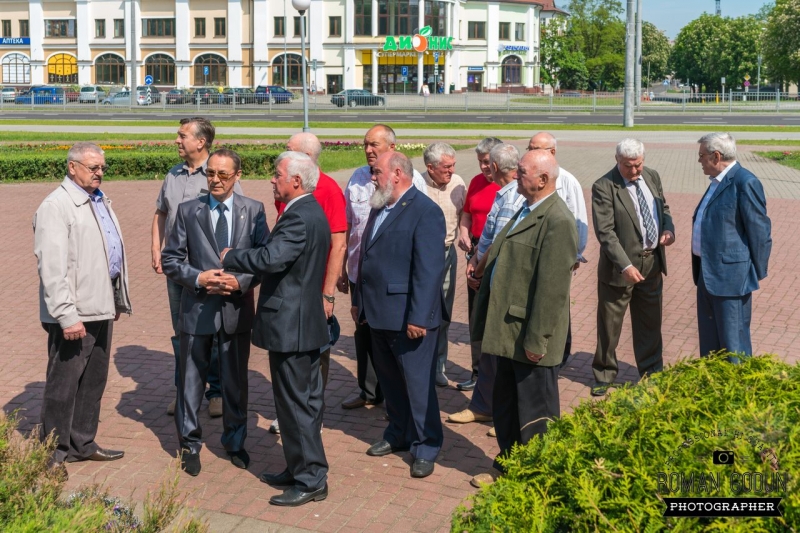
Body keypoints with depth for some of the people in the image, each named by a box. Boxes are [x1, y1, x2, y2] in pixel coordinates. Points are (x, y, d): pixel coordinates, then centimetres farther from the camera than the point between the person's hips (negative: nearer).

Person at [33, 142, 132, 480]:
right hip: (74, 313, -9)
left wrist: (116, 299, 19)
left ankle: (83, 443, 28)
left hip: (101, 307, 9)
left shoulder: (99, 201, 15)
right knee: (63, 385, 1)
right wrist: (67, 316, -23)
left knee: (94, 380, 16)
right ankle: (53, 453, 13)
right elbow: (52, 267, -19)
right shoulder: (56, 207, -13)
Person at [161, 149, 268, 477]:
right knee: (191, 380, 8)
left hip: (237, 308, 1)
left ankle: (235, 442, 31)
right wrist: (198, 278, -16)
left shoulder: (253, 211, 0)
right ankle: (190, 445, 25)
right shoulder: (188, 211, 0)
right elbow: (171, 260, 0)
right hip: (197, 308, 0)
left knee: (235, 380, 14)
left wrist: (241, 281, -17)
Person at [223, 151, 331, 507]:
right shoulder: (312, 213, 13)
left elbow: (271, 259, -31)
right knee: (306, 401, 16)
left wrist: (230, 257, -15)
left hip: (290, 324, -11)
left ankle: (311, 481, 5)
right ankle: (301, 469, 28)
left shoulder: (298, 217, -19)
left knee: (295, 404, -3)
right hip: (308, 320, 11)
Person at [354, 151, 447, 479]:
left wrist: (418, 317, -22)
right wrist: (359, 301, 16)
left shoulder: (425, 212, -15)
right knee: (389, 379, 18)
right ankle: (398, 435, 34)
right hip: (379, 313, 8)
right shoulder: (379, 208, 12)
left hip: (408, 317, -8)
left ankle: (426, 447, 15)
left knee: (418, 384, 2)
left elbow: (430, 270, -20)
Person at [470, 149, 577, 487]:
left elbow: (551, 287, -23)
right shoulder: (527, 211, 11)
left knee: (535, 415, 6)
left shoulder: (557, 221, -20)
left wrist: (536, 338, -22)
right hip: (509, 330, 10)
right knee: (505, 407, 22)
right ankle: (507, 468, 38)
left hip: (530, 336, -10)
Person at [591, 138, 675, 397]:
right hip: (620, 265, -5)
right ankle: (604, 375, 22)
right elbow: (605, 232, -20)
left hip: (652, 261, 5)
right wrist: (626, 266, -26)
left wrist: (668, 228, -4)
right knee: (609, 324, 6)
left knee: (650, 322, 16)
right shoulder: (604, 187, -16)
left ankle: (651, 372, 31)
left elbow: (663, 207, 18)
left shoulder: (652, 176, 4)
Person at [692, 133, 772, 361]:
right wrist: (701, 266, 17)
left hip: (730, 275, -10)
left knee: (733, 342, -1)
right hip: (708, 272, 10)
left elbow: (759, 230, -15)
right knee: (709, 338, 19)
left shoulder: (745, 183, -17)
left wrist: (756, 272, -8)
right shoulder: (718, 181, 12)